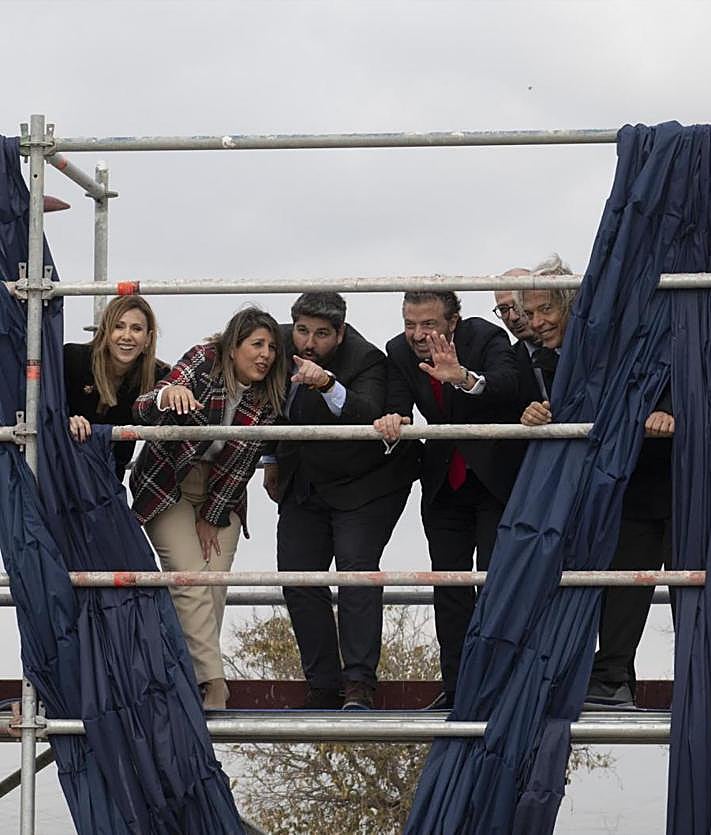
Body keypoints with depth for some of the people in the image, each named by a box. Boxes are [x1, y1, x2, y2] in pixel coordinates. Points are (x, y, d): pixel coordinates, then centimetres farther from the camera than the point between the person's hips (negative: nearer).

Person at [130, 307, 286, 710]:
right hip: (168, 486, -4)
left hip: (222, 493, 4)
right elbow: (143, 410, -27)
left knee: (215, 588, -6)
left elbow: (244, 461, -3)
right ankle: (214, 685, -22)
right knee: (191, 582, -16)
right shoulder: (204, 362, -17)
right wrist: (167, 395, -50)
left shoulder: (268, 397, -8)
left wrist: (213, 516, -4)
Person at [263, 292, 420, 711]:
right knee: (298, 578, 0)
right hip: (303, 485, 6)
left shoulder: (366, 361, -23)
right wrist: (273, 460, 22)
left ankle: (359, 683, -19)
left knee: (357, 568, -20)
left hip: (363, 484, -6)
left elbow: (368, 417, -42)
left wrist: (328, 385, -56)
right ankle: (323, 687, 5)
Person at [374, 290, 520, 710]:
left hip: (498, 477, -5)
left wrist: (465, 378, -56)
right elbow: (398, 409, -12)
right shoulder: (400, 352, -5)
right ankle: (456, 688, 11)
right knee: (449, 585, 6)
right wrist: (392, 423, -36)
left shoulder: (488, 338, -19)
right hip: (444, 483, 5)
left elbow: (509, 387, -37)